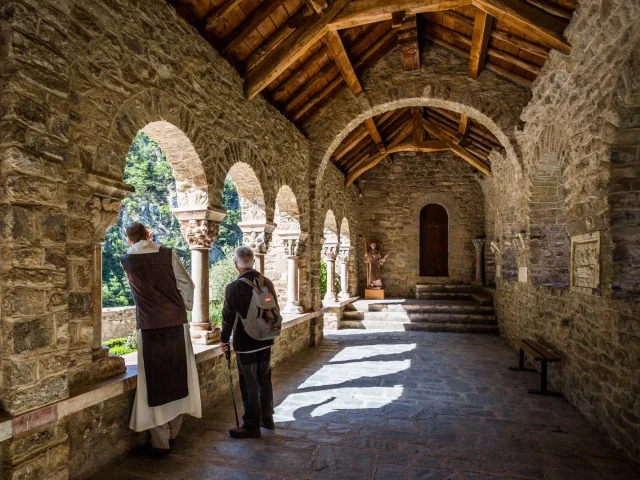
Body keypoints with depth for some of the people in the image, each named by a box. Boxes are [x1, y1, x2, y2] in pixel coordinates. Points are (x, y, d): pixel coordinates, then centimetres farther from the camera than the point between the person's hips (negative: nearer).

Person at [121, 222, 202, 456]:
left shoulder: (127, 260, 4)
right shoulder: (167, 254, 1)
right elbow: (187, 285, 3)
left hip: (149, 327, 0)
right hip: (176, 323, 1)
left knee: (154, 383, 7)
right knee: (177, 378, 15)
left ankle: (160, 442, 13)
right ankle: (172, 432, 28)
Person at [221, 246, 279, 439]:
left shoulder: (234, 287, -17)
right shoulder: (267, 283, -1)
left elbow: (228, 317, -11)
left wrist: (224, 339, 4)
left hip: (245, 343, -5)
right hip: (265, 341, 6)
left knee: (249, 385, 6)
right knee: (265, 381, 18)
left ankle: (252, 426, 17)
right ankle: (267, 418, 32)